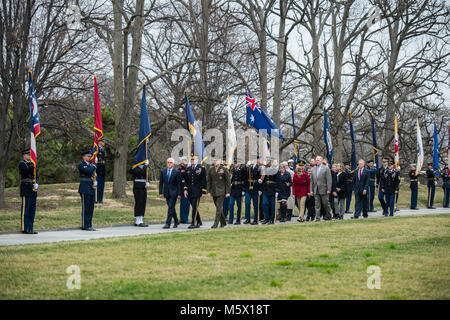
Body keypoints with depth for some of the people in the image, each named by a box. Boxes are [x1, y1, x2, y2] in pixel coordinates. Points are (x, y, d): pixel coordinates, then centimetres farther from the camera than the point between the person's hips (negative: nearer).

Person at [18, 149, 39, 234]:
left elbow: (36, 175, 17)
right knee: (25, 209, -6)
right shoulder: (22, 164, -4)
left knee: (32, 210, 8)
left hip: (33, 190, 8)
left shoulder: (31, 164, 19)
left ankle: (30, 228, 13)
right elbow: (28, 171, -22)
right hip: (26, 190, -8)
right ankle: (24, 228, -3)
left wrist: (36, 184, -1)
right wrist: (33, 165, -13)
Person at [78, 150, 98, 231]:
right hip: (85, 189, -8)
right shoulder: (81, 165, -7)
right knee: (85, 208, -5)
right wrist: (94, 166, -6)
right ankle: (85, 226, -2)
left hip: (91, 189, 8)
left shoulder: (90, 165, 18)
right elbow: (88, 171, -21)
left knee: (91, 208, 8)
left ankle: (89, 225, 12)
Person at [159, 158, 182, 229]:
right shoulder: (162, 171, 7)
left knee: (171, 208, -10)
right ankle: (176, 221, 28)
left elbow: (179, 184, -4)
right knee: (171, 208, 12)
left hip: (173, 192, -4)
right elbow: (161, 183, 9)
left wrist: (179, 194, -8)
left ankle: (168, 223, -12)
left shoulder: (176, 172, -4)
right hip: (166, 193, 5)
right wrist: (160, 193, 2)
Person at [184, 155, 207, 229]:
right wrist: (185, 189, 5)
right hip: (190, 192, 6)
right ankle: (199, 222, 23)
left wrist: (203, 192, -8)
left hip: (197, 191, -6)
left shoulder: (201, 168, -3)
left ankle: (193, 223, -10)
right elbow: (186, 180, 17)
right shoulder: (188, 169, 13)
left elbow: (204, 181, -4)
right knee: (194, 207, 11)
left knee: (195, 207, -11)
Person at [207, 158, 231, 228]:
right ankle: (223, 222, 21)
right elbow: (209, 181, 11)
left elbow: (227, 181, -3)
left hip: (221, 191, -5)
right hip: (214, 191, 5)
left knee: (219, 207, -10)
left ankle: (216, 223, -11)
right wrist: (208, 191, 4)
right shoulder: (211, 170, 7)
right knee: (218, 207, 10)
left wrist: (227, 192, -6)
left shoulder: (224, 169, -4)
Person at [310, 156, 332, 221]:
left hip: (324, 190, -4)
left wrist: (328, 189, -12)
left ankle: (328, 216, 21)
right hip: (316, 191, 4)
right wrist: (311, 190, 5)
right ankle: (317, 218, 2)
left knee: (325, 204, 4)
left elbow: (329, 180, -6)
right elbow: (311, 181, 12)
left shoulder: (326, 168, -2)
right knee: (317, 205, 2)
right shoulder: (313, 169, 12)